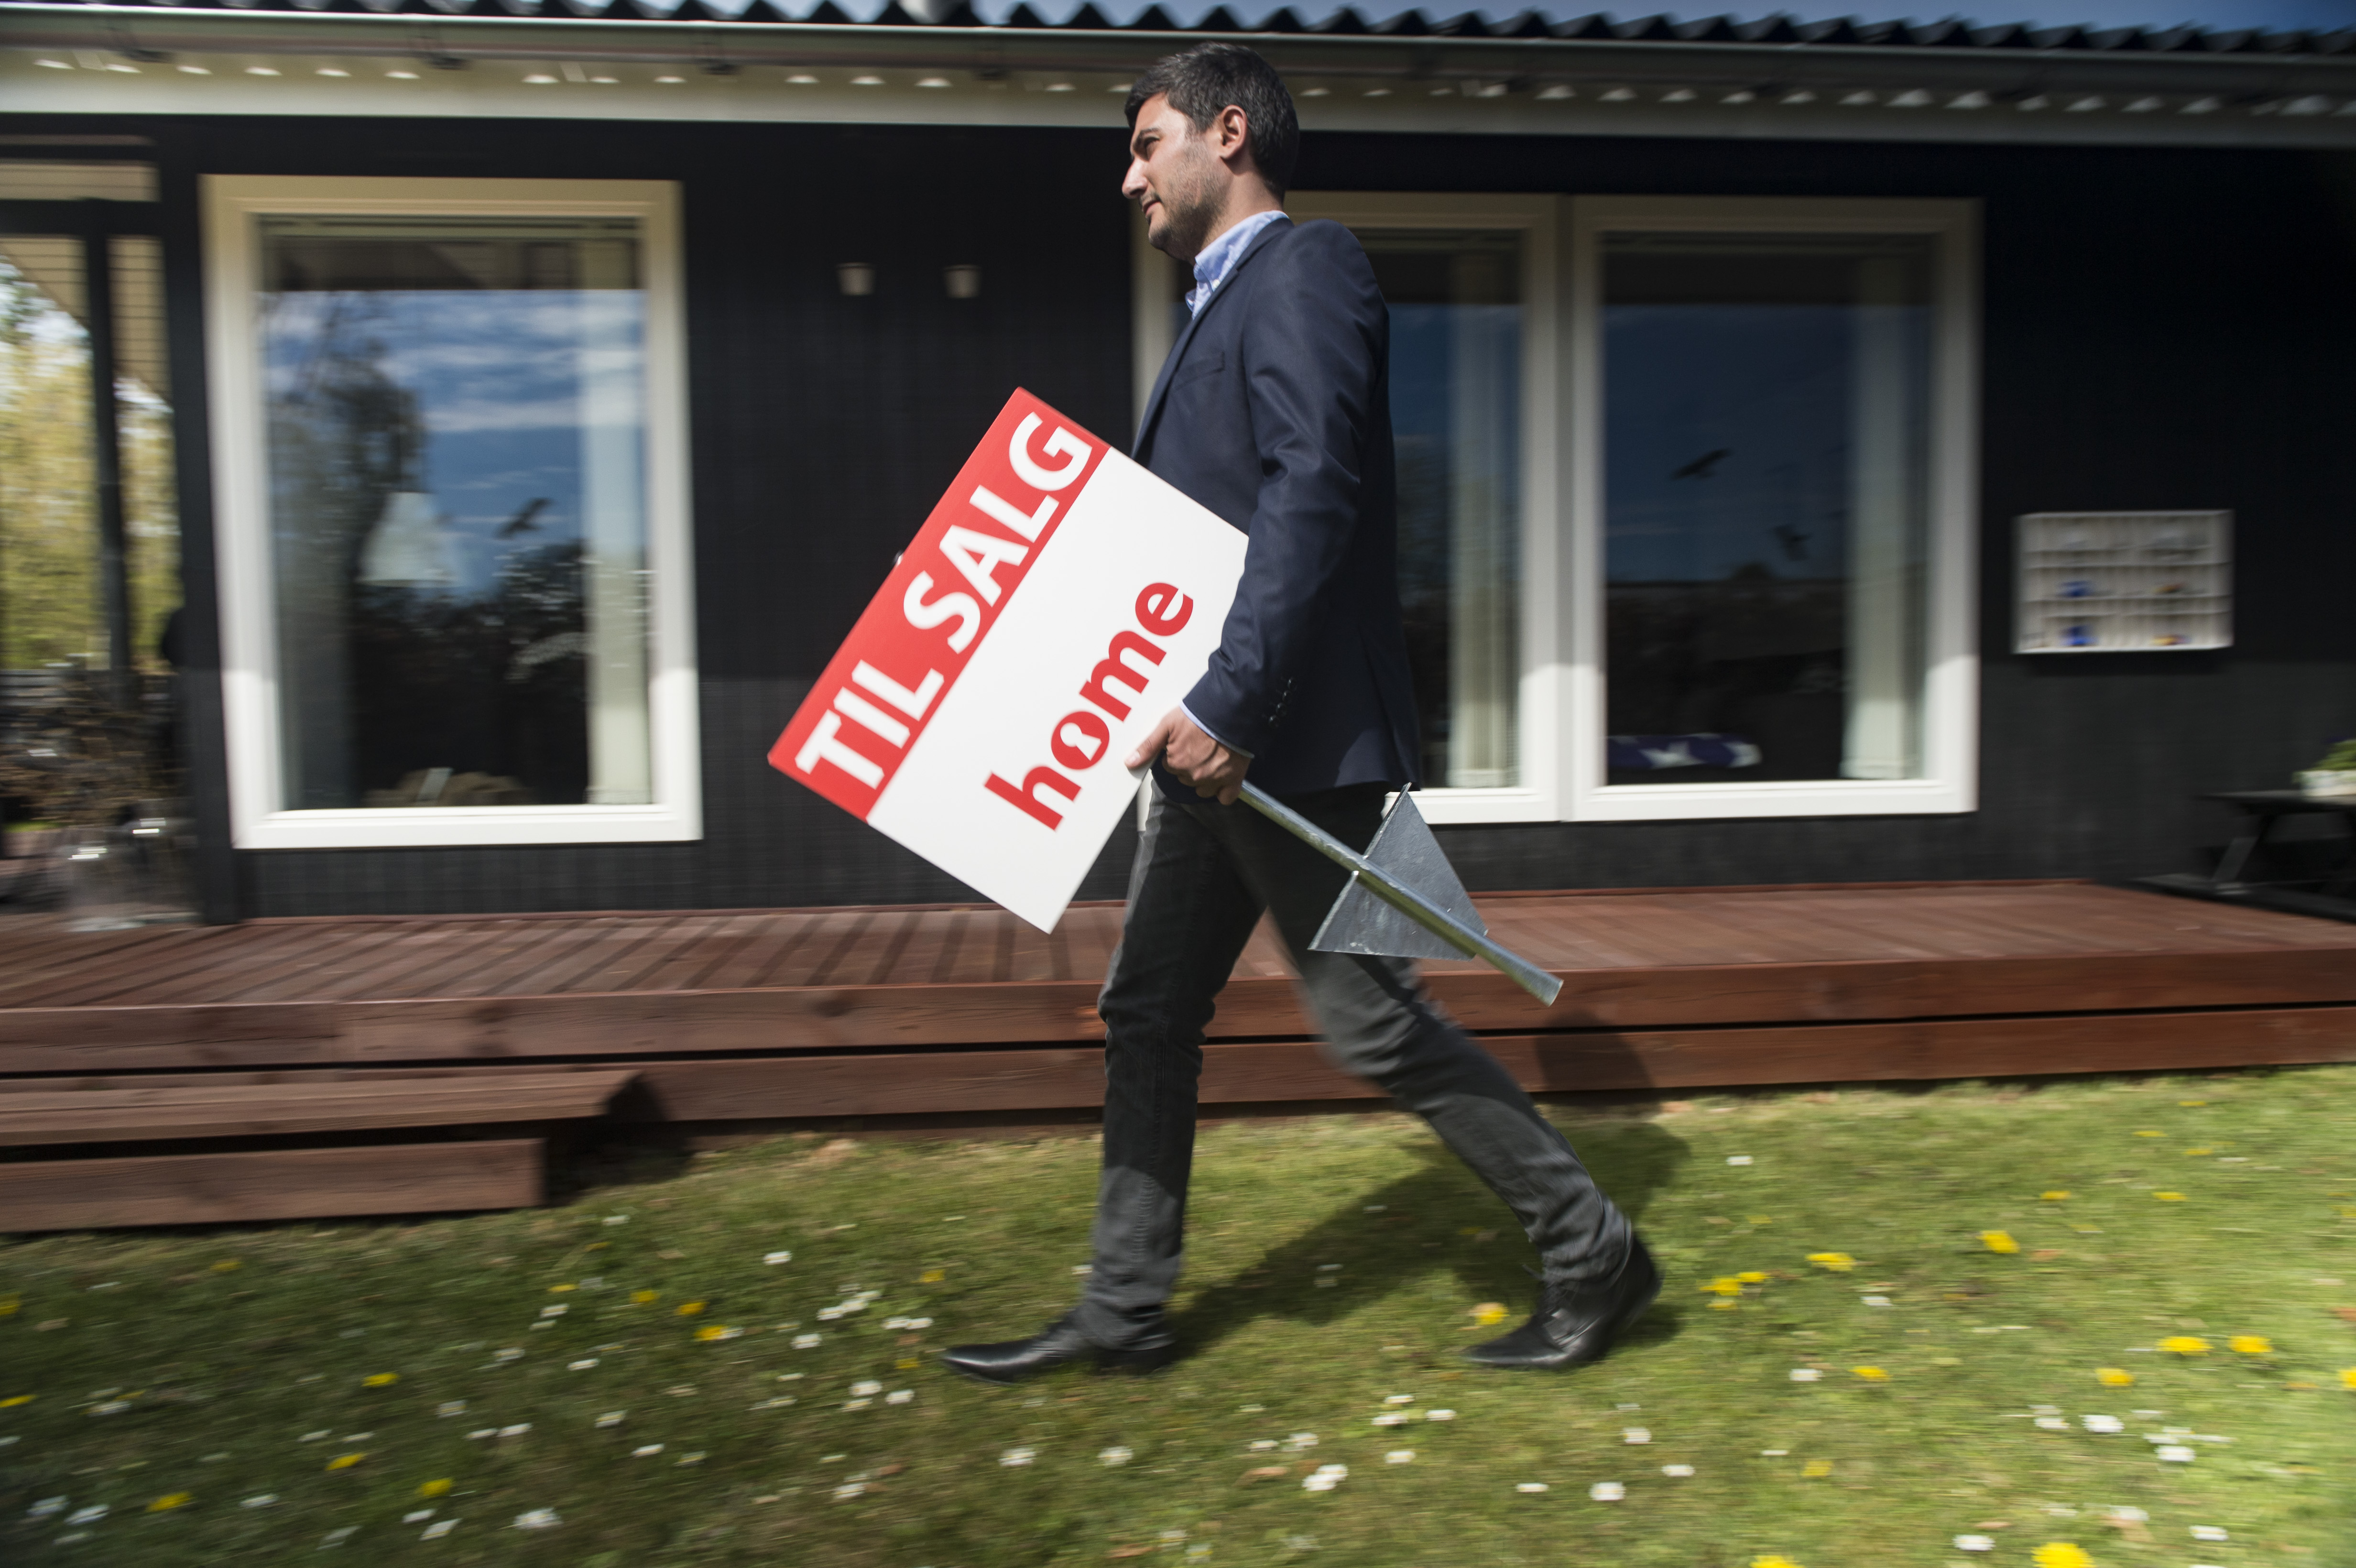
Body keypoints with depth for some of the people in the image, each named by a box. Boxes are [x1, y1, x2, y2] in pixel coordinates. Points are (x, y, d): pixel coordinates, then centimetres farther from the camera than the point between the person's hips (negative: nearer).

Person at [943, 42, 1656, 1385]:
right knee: (1149, 1015, 11)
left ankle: (1593, 1256, 16)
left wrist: (1227, 702, -27)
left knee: (1373, 1021, -3)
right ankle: (1125, 1311, 24)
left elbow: (1315, 491, -22)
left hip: (1291, 740, -10)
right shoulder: (1228, 301, 22)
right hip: (1216, 742, 10)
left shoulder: (1302, 269, -8)